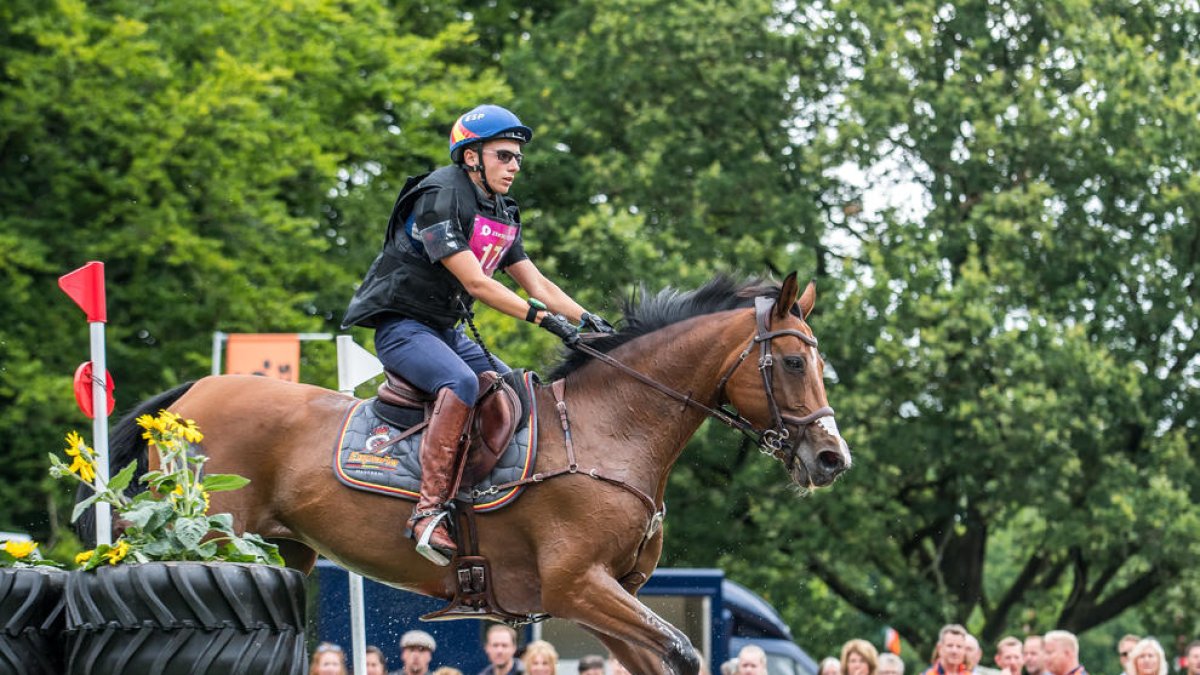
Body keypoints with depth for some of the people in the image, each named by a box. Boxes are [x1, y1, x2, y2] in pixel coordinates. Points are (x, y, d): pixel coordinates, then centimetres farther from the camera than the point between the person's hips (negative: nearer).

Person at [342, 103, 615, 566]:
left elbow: (535, 282, 11)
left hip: (447, 332, 10)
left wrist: (585, 319, -5)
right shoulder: (439, 198, -16)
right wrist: (542, 316, -26)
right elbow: (475, 283, -22)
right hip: (401, 324, -10)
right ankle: (429, 510, -41)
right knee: (462, 382, -35)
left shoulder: (502, 215, 13)